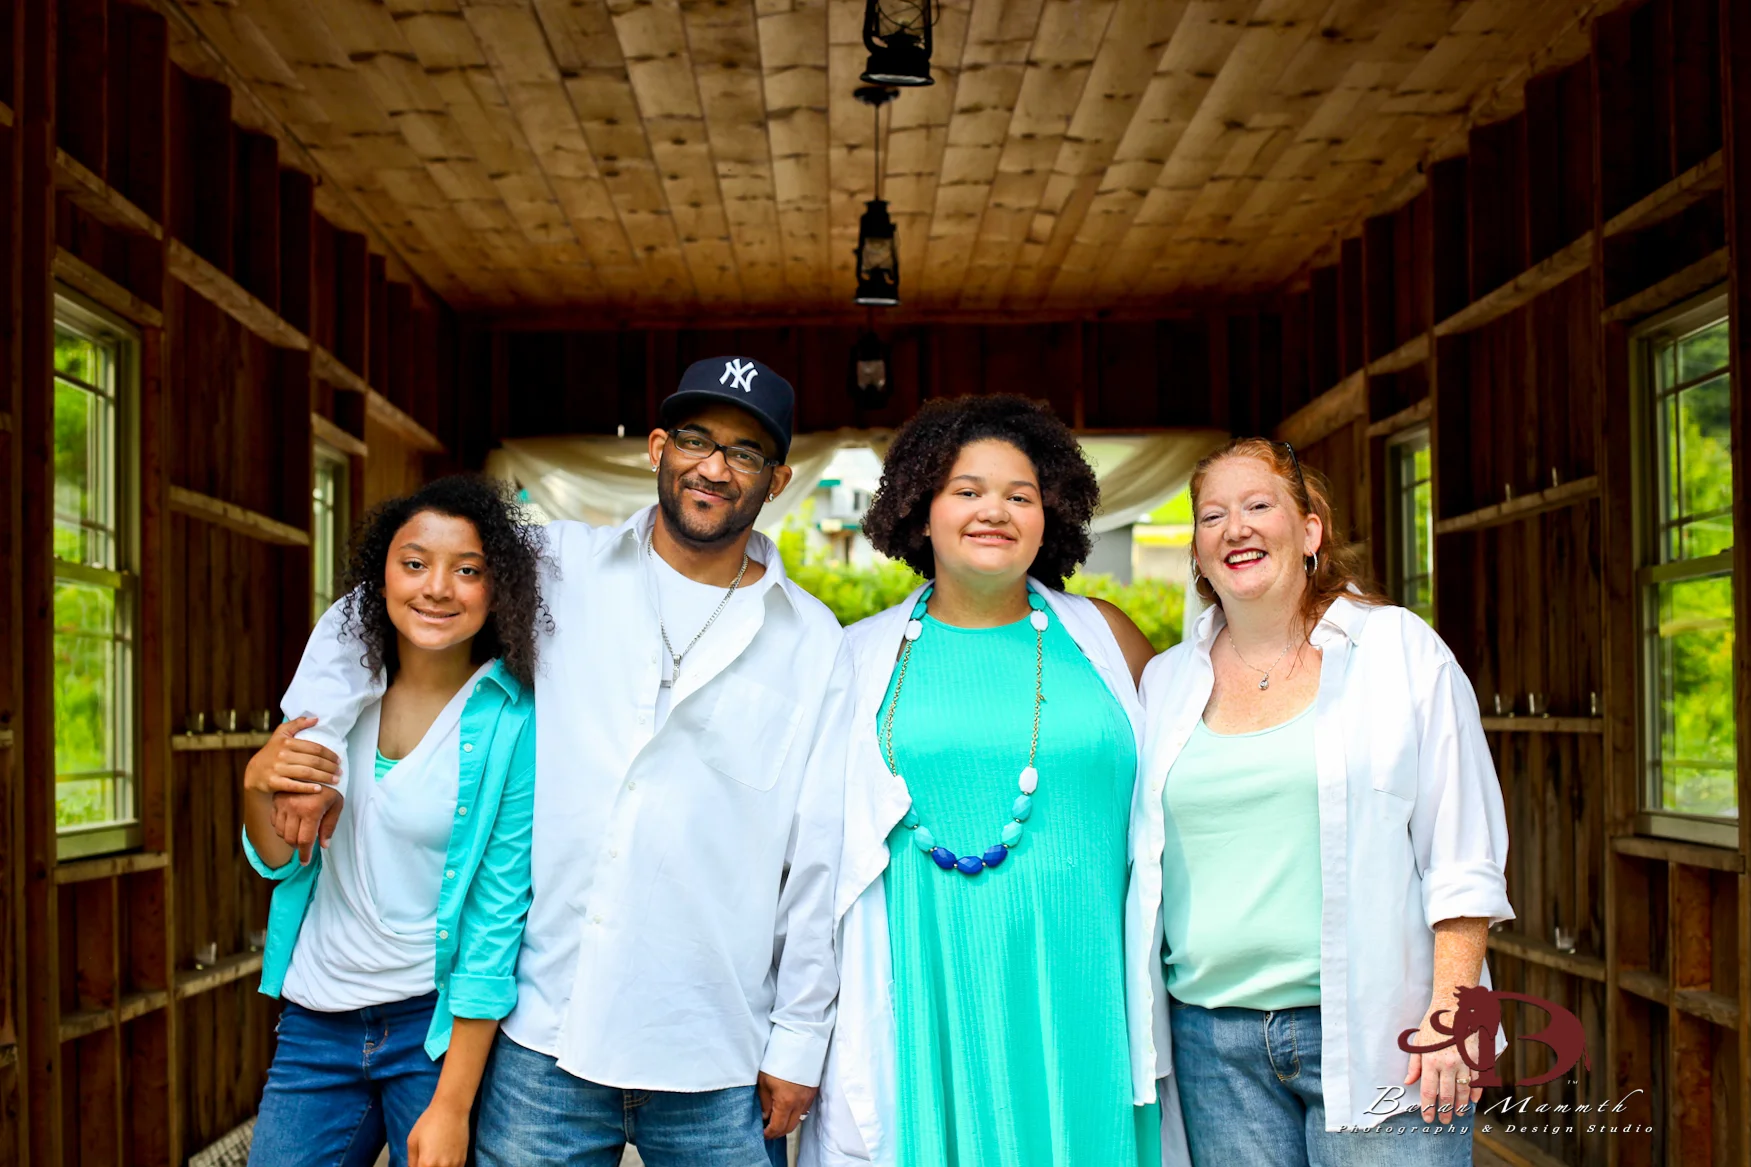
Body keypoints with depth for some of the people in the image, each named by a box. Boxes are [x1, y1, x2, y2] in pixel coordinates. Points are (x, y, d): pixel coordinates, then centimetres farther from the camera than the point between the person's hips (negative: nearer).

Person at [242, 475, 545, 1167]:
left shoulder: (513, 722, -14)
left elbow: (498, 917, -13)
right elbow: (281, 863, 8)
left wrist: (452, 1105, -14)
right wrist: (258, 785, -13)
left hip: (439, 1027, -4)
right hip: (315, 1025, 4)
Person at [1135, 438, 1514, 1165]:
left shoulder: (1399, 650, 2)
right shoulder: (1167, 682, 11)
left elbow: (1463, 853, -1)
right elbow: (1141, 860, 17)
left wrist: (1450, 1009, -9)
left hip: (1370, 1031, -3)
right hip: (1213, 1040, 3)